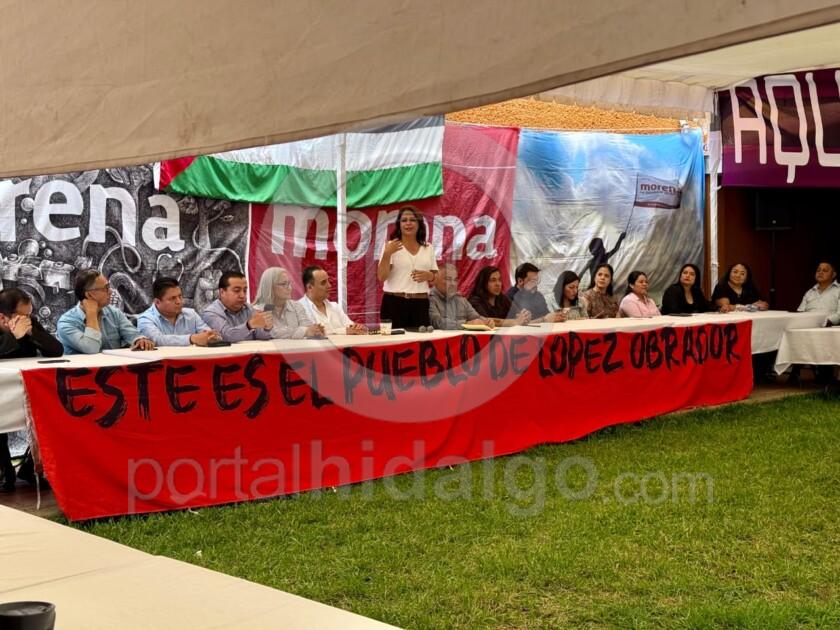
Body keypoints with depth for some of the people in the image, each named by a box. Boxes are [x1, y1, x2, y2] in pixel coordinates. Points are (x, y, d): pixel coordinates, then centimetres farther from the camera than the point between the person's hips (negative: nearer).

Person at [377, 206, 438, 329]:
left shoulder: (428, 248, 12)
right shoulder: (391, 246, 0)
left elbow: (436, 278, 16)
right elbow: (382, 277, -8)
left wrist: (428, 275, -6)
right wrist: (387, 254, -20)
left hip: (420, 304, 3)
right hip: (394, 303, -3)